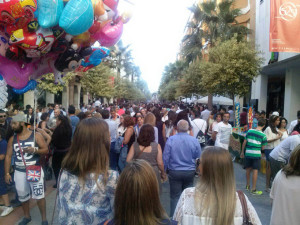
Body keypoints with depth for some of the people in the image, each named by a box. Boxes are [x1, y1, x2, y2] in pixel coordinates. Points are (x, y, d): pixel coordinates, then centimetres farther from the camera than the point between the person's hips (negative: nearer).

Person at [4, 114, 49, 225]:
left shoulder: (36, 135, -6)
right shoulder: (12, 139, 4)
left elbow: (46, 150, -7)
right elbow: (8, 156, 6)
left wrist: (34, 150, -25)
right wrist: (7, 173, 3)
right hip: (19, 172, 4)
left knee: (39, 196, 0)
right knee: (23, 197, 15)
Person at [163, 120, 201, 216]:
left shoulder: (171, 140, -11)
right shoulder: (194, 140, -7)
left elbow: (165, 157, -6)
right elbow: (199, 159, 4)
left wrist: (163, 171, 4)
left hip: (174, 172, -1)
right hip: (190, 172, 2)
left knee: (175, 196, 9)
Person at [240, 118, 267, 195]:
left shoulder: (249, 131, 1)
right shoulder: (263, 135, -7)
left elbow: (244, 142, 5)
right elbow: (263, 147, -4)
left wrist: (242, 152, 15)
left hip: (248, 153, 4)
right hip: (256, 154, -4)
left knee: (248, 170, 16)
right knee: (255, 171, 1)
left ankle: (248, 186, 31)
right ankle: (253, 189, 5)